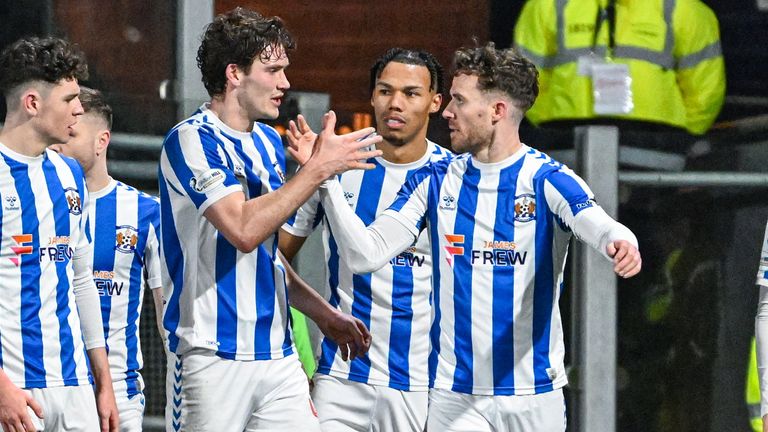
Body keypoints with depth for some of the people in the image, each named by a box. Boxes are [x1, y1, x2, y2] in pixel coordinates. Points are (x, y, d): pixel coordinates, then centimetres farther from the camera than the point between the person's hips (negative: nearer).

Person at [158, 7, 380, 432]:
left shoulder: (268, 142, 16)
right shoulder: (192, 140, -10)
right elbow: (244, 230, -23)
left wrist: (321, 312, 18)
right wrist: (318, 167, -18)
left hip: (278, 353, 7)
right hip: (215, 356, -7)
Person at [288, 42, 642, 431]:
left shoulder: (547, 180, -5)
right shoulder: (435, 181, 7)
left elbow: (598, 225, -24)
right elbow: (364, 254, 2)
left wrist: (621, 245, -48)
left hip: (534, 391, -2)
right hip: (454, 395, 2)